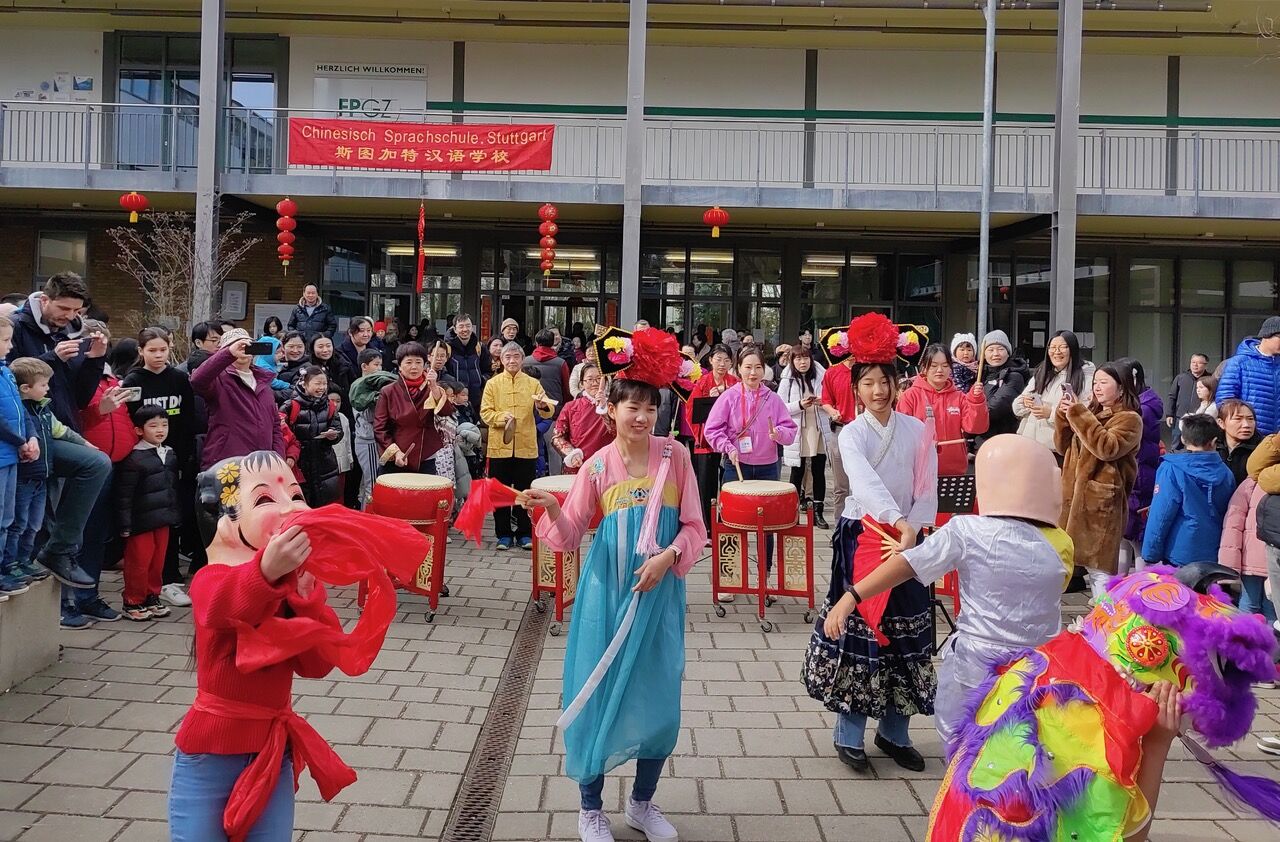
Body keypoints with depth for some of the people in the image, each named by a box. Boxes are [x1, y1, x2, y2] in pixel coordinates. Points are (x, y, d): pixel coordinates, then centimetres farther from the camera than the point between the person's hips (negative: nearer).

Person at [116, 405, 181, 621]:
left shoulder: (170, 454, 10)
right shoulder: (134, 459, -12)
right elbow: (124, 494, -12)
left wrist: (176, 514, 18)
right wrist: (125, 524, -13)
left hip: (164, 519, 7)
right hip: (141, 521, -7)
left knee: (158, 561, 12)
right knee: (138, 561, -1)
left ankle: (152, 597, 24)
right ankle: (133, 602, 11)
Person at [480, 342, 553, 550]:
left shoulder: (533, 383, 7)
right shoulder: (493, 383, 5)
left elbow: (547, 412, -1)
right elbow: (485, 412, -1)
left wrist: (543, 406, -24)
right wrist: (502, 417, -20)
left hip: (526, 446, 0)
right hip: (500, 446, 0)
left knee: (525, 492, 5)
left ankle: (525, 533, 14)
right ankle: (503, 534, 14)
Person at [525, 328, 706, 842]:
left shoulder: (675, 457, -2)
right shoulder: (598, 466, -4)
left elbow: (694, 527, 1)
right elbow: (569, 538, -4)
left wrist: (669, 556, -17)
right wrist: (552, 511, -23)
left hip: (659, 594, 1)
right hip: (607, 594, -1)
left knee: (658, 696, 8)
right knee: (599, 694, 4)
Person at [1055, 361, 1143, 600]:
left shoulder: (1129, 419, -5)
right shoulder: (1091, 413, 17)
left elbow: (1107, 448, -22)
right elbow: (1063, 447, 15)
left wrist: (1079, 415, -18)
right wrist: (1064, 416, 0)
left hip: (1102, 500, -7)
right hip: (1076, 496, 7)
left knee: (1099, 567, -6)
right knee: (1089, 562, 10)